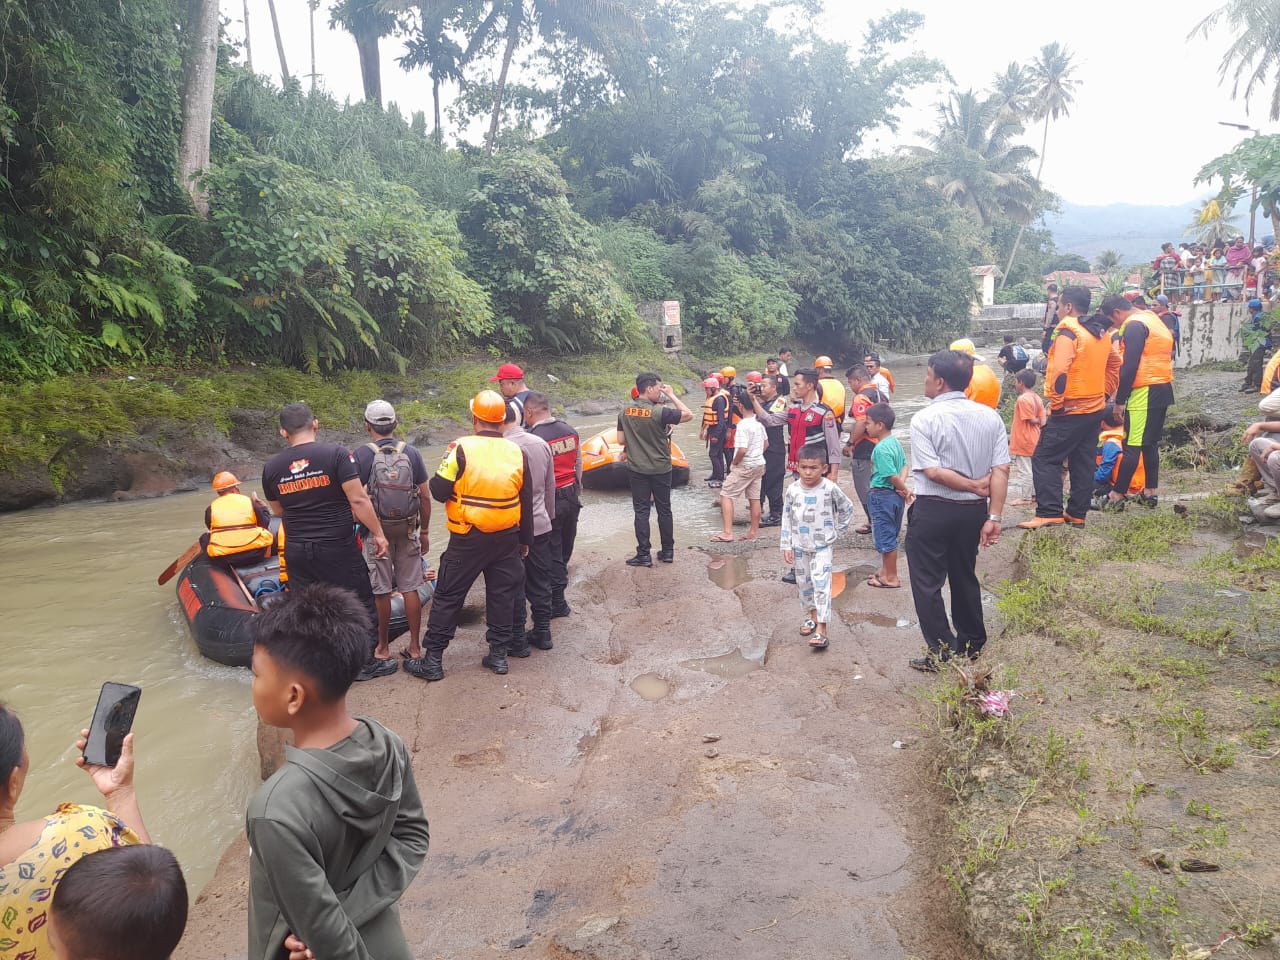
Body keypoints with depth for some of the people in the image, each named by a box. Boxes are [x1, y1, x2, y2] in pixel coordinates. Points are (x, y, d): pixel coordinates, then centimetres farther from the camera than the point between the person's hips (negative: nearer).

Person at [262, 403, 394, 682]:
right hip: (338, 548, -4)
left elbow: (278, 511, 14)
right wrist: (378, 533, -9)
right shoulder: (336, 454, -13)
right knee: (361, 605, 11)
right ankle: (365, 663, 20)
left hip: (297, 551, 4)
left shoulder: (271, 468, 1)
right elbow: (358, 499, -16)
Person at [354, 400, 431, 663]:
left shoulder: (362, 455, -9)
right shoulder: (411, 452, -1)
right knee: (410, 589, 9)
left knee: (381, 591, 7)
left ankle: (383, 647, 17)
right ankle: (415, 646, 13)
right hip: (408, 530, 2)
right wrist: (424, 531, 12)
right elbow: (425, 496, 1)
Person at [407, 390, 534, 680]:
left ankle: (433, 660, 11)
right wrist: (525, 540, 16)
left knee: (448, 596, 6)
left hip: (468, 539, -4)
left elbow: (438, 490, -12)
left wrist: (447, 463, 8)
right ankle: (498, 654, 22)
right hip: (507, 538, 4)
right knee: (502, 594, 16)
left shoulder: (463, 449, -14)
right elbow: (526, 503, 6)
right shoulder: (517, 453, 0)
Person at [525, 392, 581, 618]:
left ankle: (557, 603, 10)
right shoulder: (570, 431, 2)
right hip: (571, 496, 7)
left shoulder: (533, 439, -20)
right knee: (565, 547, 19)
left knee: (551, 553, 3)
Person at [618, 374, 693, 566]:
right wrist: (672, 395, -5)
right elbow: (688, 415, -11)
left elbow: (622, 440, 4)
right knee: (664, 511, 11)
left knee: (641, 511, 6)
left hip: (636, 469, 2)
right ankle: (667, 552, 19)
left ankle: (644, 555, 4)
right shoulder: (659, 412, -18)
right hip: (660, 469, -2)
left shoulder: (626, 411, -3)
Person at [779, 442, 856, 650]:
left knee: (821, 585, -11)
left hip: (822, 546, -4)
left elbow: (847, 508, 4)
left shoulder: (830, 489, -13)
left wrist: (837, 530, 3)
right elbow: (787, 519, 0)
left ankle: (821, 630, -13)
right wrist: (786, 546, -2)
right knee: (803, 583, 14)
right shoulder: (793, 490, -6)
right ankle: (812, 616, 36)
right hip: (799, 546, 4)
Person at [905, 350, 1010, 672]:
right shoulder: (990, 416, -1)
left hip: (933, 511, -6)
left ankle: (942, 653, 8)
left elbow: (933, 472, -21)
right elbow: (1001, 470, -6)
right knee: (965, 577, 21)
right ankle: (971, 645, 34)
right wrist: (993, 517, -7)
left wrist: (975, 486, -10)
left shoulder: (925, 419, -14)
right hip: (974, 511, 6)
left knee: (927, 584, 6)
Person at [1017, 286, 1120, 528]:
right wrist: (1104, 393, 20)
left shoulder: (1069, 333, -15)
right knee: (1083, 463, 13)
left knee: (1044, 459, -4)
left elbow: (1060, 372, -25)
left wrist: (1056, 403, -16)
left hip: (1070, 411, -9)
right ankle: (1077, 513, 18)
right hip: (1095, 409, 9)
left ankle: (1049, 513, -10)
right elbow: (1115, 365, 21)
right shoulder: (1101, 333, 11)